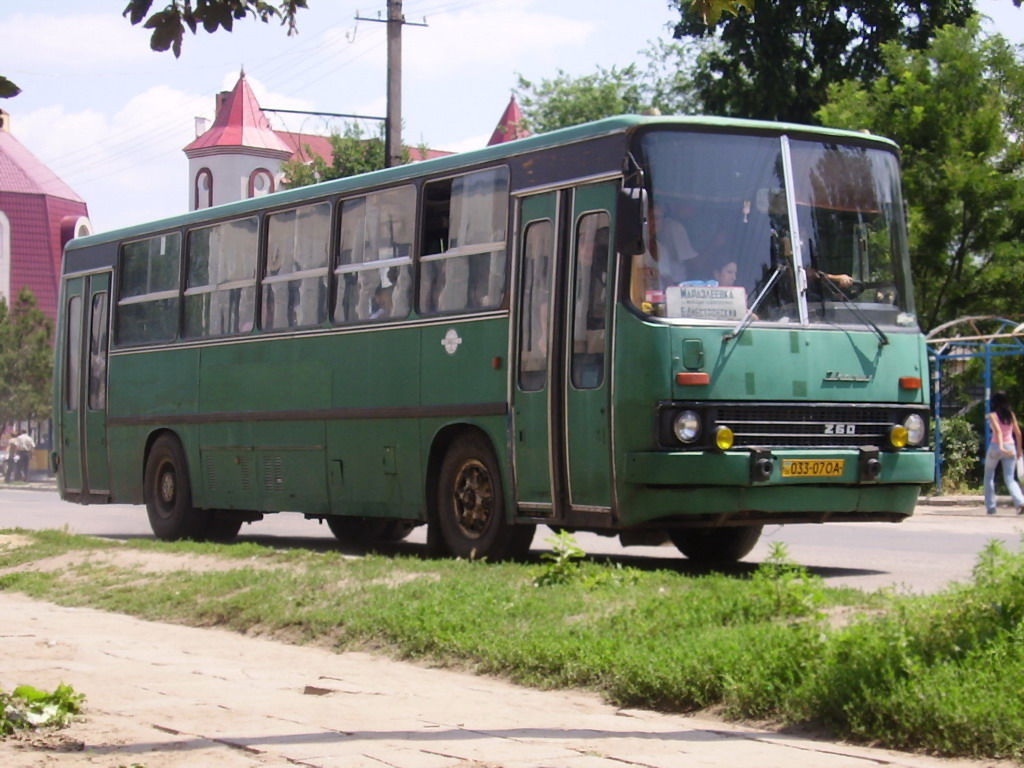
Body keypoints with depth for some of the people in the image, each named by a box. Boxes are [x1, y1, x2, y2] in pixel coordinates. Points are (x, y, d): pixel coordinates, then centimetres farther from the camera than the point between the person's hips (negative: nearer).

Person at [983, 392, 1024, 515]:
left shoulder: (993, 415, -5)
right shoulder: (1011, 415, 7)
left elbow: (998, 431, -20)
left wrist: (1001, 447, -30)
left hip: (996, 446, -3)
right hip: (1010, 447, 3)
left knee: (989, 477, 15)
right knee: (1010, 479, 4)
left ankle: (990, 506, 13)